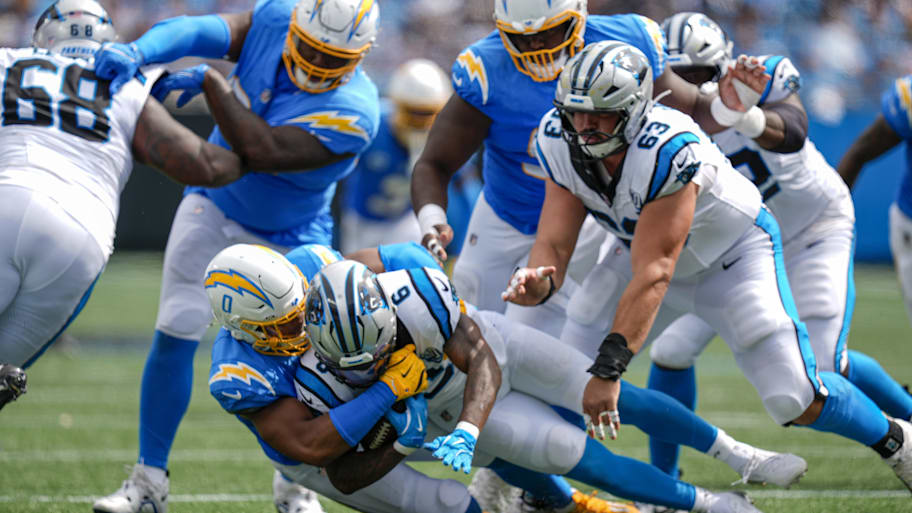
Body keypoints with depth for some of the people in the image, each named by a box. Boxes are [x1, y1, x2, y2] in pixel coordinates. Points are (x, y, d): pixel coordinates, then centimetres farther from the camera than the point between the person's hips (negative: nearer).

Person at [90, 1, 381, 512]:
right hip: (214, 205, 3)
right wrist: (136, 52, -49)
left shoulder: (352, 112, -32)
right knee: (175, 337, -5)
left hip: (290, 239, -3)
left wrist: (209, 81, -36)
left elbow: (261, 152, -41)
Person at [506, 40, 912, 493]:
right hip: (641, 248, 6)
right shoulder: (559, 141, -21)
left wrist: (608, 370, -46)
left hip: (736, 248, -6)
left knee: (795, 399, -14)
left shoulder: (668, 150, -41)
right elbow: (554, 243, -20)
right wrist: (539, 281, -46)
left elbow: (653, 274, -41)